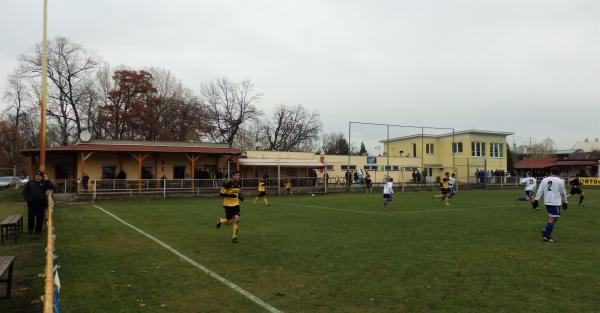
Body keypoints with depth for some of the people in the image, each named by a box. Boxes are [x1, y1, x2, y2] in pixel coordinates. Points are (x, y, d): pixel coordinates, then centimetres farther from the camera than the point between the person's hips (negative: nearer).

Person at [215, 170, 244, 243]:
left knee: (237, 219, -11)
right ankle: (221, 221, 34)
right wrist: (230, 195, -25)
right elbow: (221, 194, -14)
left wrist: (240, 197, -2)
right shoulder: (227, 184, -16)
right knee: (230, 222, -2)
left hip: (236, 204, 5)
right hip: (228, 205, -5)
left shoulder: (239, 184, 3)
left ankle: (234, 237, 2)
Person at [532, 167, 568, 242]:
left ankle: (545, 231, 7)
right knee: (552, 219, -3)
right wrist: (564, 202, 18)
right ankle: (546, 236, -5)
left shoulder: (544, 180, 7)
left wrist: (536, 200, -2)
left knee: (551, 217, 20)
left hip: (547, 202, 5)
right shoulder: (560, 181, -1)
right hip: (555, 202, -5)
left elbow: (540, 190, 0)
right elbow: (563, 193, 7)